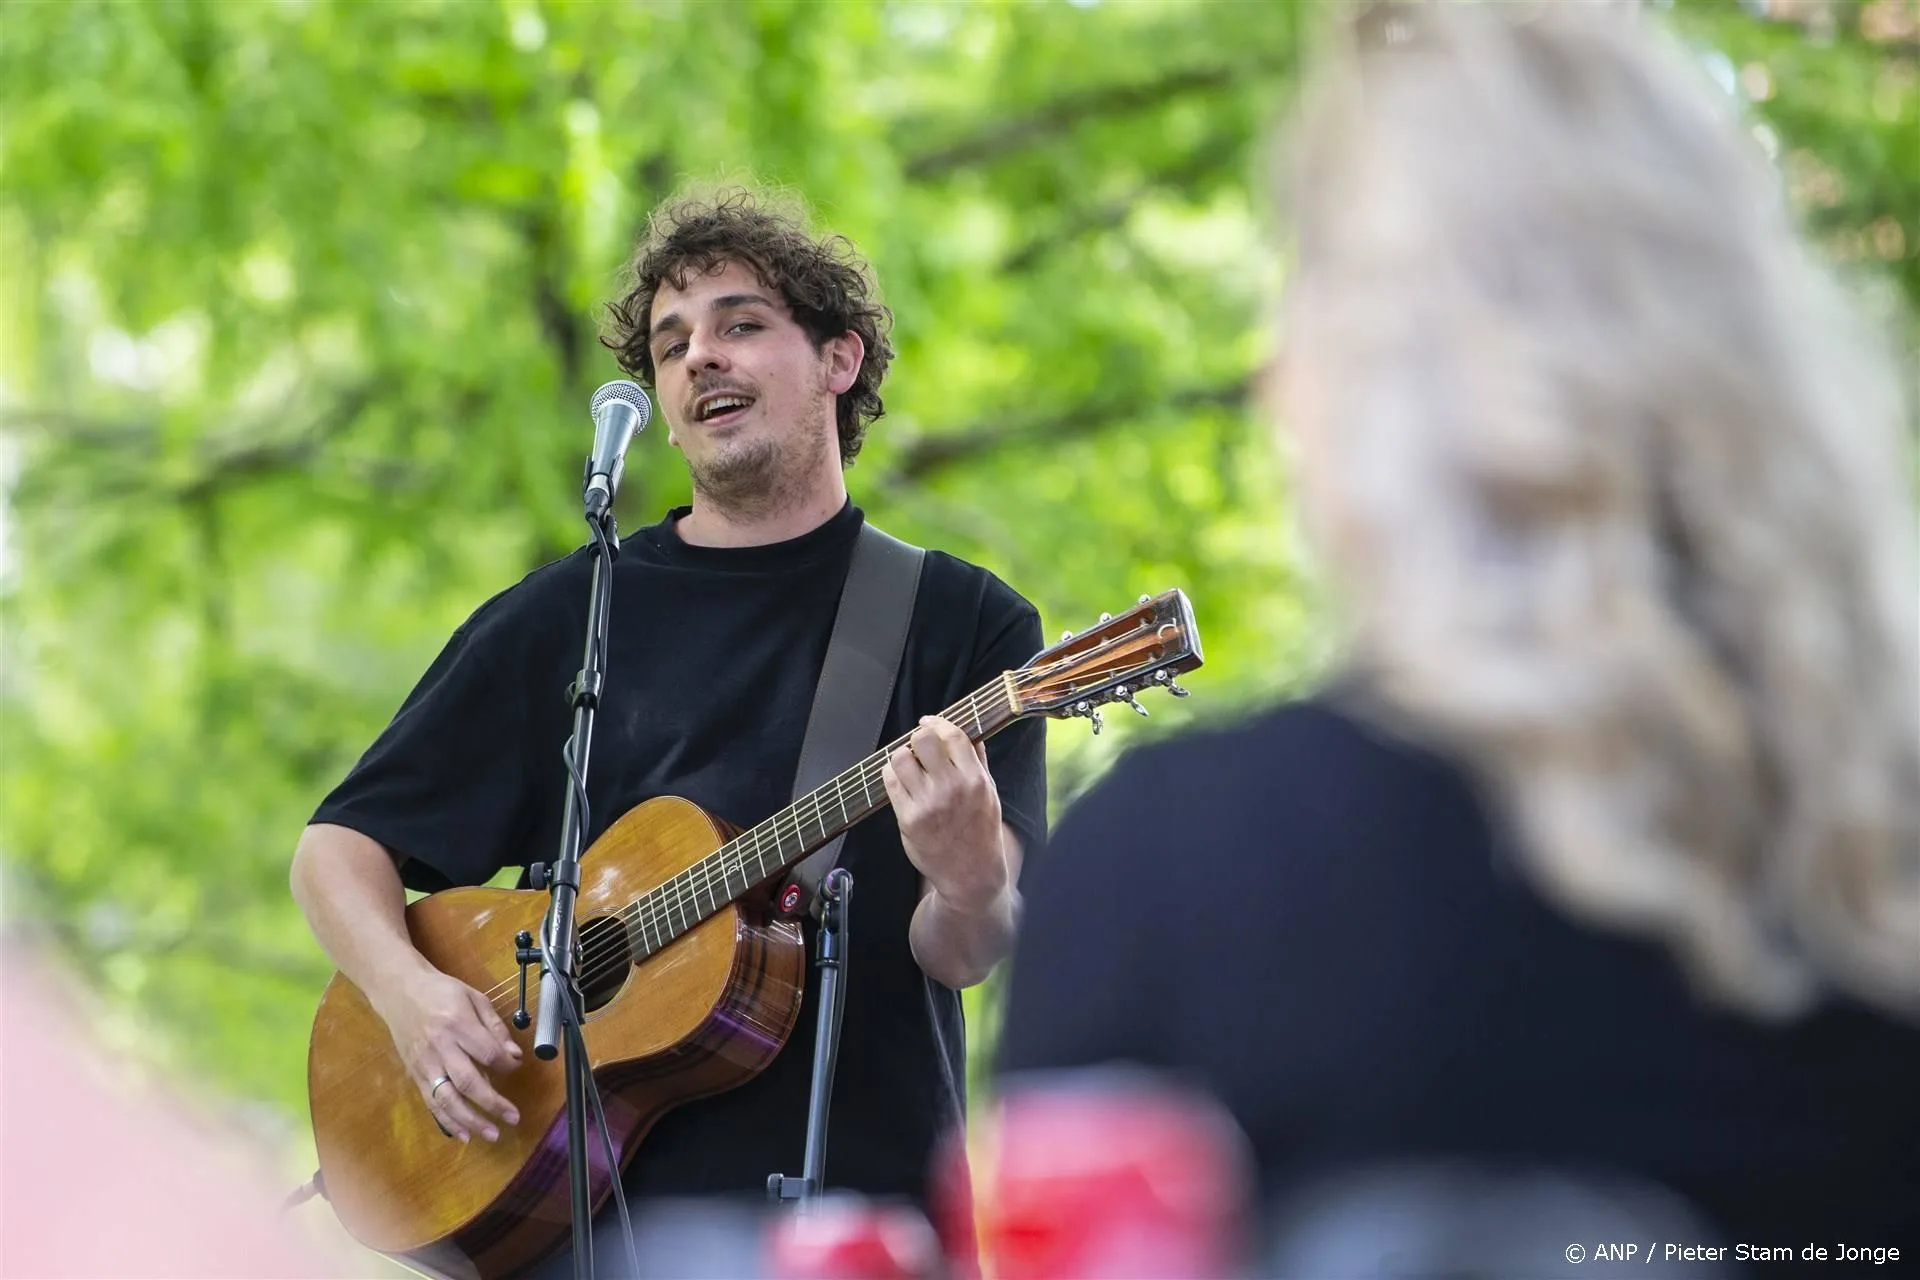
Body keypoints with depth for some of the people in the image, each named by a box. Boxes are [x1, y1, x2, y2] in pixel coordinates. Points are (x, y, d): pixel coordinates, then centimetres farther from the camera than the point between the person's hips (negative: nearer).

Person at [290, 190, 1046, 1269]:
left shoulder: (965, 621, 7)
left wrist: (970, 886, -24)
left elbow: (962, 954, -1)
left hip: (861, 1191, -1)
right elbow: (341, 846, 12)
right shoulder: (568, 615, 12)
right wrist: (412, 994, -7)